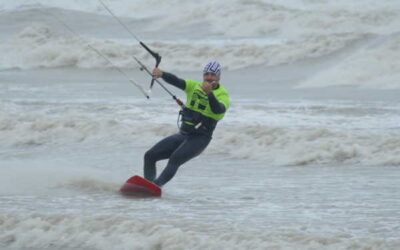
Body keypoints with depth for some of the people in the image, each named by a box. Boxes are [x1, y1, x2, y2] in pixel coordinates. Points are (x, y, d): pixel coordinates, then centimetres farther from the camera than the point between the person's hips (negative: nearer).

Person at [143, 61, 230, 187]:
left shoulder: (223, 96, -4)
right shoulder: (195, 87, 9)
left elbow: (218, 110, -26)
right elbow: (176, 81, -9)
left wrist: (209, 93, -44)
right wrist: (161, 73, -29)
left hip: (199, 140, -6)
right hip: (182, 134, 6)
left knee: (175, 158, -32)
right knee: (150, 155, -4)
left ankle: (156, 185, -44)